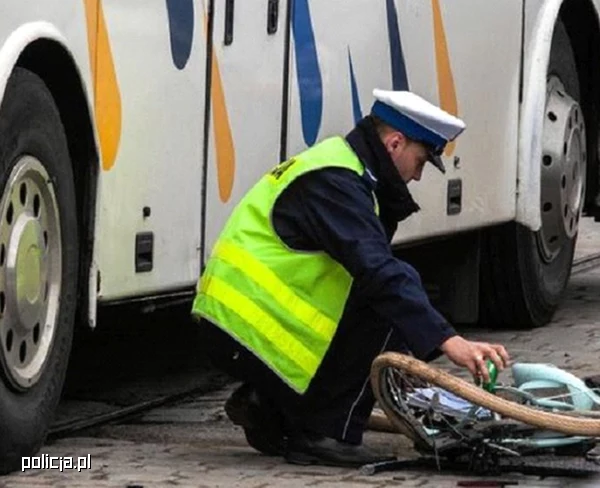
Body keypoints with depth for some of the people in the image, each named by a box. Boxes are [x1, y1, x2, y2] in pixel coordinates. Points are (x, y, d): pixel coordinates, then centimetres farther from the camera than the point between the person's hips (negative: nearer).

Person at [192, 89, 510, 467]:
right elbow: (379, 274, -27)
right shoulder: (334, 181, -16)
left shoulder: (337, 165, 18)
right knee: (388, 309, -15)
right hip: (249, 329, -10)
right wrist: (447, 341, -31)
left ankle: (268, 409, 13)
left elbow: (373, 265, 23)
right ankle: (323, 435, -10)